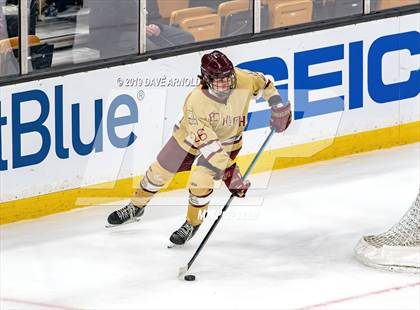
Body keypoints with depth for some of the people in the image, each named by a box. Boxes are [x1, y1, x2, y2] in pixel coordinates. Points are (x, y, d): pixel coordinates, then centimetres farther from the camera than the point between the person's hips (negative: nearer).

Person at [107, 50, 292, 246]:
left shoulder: (243, 80, -30)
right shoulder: (195, 102, -39)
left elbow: (263, 82, -4)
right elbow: (209, 145, -40)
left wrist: (277, 104, -10)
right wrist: (229, 173, -43)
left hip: (227, 140, 1)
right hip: (192, 136, -1)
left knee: (200, 180, -18)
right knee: (160, 171, 12)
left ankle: (192, 224, 8)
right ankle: (136, 207, 40)